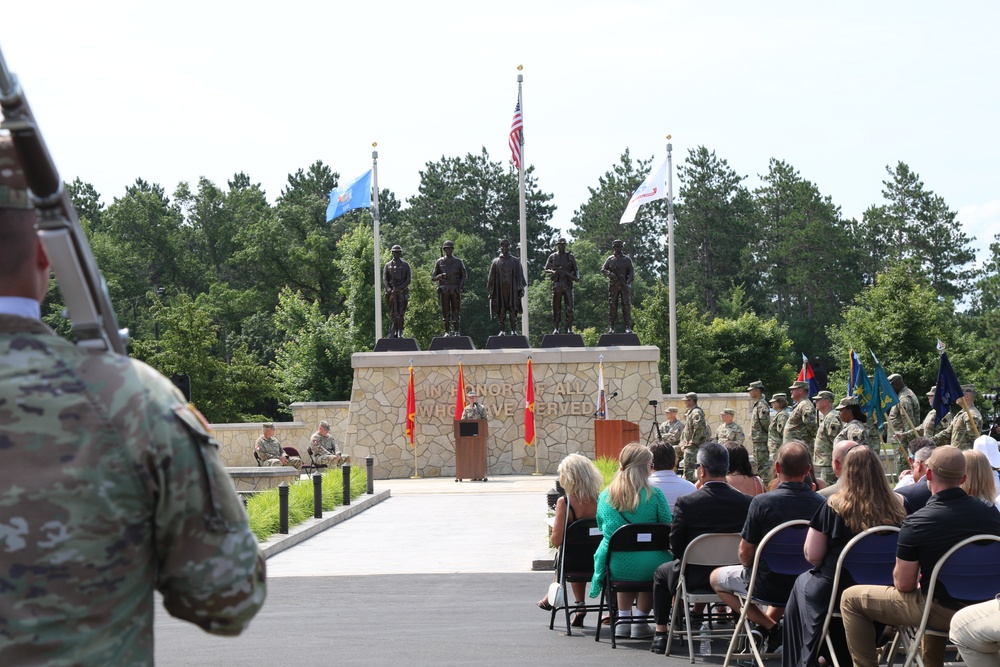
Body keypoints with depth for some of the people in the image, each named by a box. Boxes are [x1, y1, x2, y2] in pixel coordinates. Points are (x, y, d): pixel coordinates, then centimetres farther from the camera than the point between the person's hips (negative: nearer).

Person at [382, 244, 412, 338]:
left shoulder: (405, 265, 7)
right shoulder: (388, 265, 10)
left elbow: (408, 280, -1)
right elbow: (384, 279, 2)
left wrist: (400, 288, -14)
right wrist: (388, 289, -15)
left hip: (402, 291, -1)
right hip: (391, 291, 1)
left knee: (401, 313, -3)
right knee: (392, 313, 2)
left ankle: (400, 333, 0)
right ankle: (394, 330, 14)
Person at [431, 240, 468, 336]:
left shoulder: (458, 262, 7)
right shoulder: (439, 262, 7)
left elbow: (464, 275, 4)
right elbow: (433, 277, 6)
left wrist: (460, 286, -11)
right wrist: (441, 276, -15)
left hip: (455, 290, 0)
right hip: (444, 290, 1)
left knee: (456, 311, -1)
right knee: (445, 311, 0)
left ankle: (456, 331, 3)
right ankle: (447, 332, 5)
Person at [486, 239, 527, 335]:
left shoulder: (515, 261, 11)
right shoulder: (496, 262, 11)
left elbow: (519, 276, 9)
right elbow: (492, 277, 10)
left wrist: (520, 288, 0)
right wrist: (491, 291, 4)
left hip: (512, 289, 0)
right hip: (500, 289, 0)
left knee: (513, 309, -5)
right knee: (501, 310, -3)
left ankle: (513, 330, -4)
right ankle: (502, 330, -2)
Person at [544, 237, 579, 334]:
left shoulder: (570, 256, 9)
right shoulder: (552, 257, 8)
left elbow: (576, 269, 9)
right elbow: (546, 269, 5)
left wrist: (577, 277, -12)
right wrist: (553, 271, -17)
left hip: (568, 285, 0)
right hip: (556, 285, 0)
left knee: (569, 307, -6)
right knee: (556, 308, 2)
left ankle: (569, 328, -3)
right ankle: (556, 328, 7)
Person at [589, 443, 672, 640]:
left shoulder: (605, 496, 4)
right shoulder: (654, 494, -8)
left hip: (615, 566, 3)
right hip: (648, 568, -3)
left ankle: (623, 620, 32)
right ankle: (640, 620, 26)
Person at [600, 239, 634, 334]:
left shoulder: (627, 259, 12)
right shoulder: (610, 259, 12)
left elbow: (632, 272, 5)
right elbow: (603, 269, 4)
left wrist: (628, 282, -11)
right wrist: (609, 273, -18)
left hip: (625, 285, 0)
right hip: (613, 286, 0)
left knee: (627, 306, -5)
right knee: (612, 306, -3)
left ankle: (628, 327, -5)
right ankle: (611, 327, -3)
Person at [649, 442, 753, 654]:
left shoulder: (686, 502, -18)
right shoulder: (746, 502, -11)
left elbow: (676, 547, -9)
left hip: (695, 578, -3)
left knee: (662, 572, 27)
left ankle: (660, 634, 27)